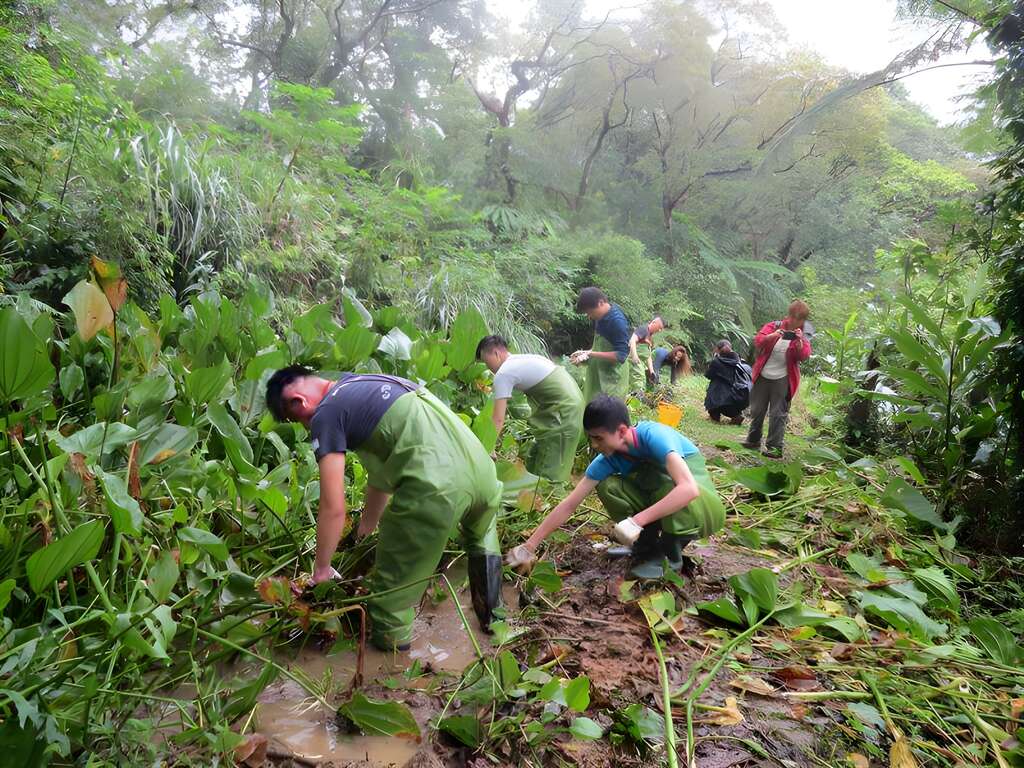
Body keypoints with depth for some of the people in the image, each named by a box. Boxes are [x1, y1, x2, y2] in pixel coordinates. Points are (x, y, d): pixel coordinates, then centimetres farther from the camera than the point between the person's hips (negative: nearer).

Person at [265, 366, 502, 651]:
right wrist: (367, 525, 47)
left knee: (392, 585, 16)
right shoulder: (366, 383, 28)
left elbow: (333, 509, 2)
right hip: (482, 467, 8)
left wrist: (321, 568, 19)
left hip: (436, 486, -8)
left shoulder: (326, 413, 4)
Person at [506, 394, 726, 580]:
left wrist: (637, 521, -44)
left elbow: (688, 489, -43)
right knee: (607, 487, -16)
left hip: (701, 499, -5)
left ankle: (671, 553, -9)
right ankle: (649, 545, 0)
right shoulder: (607, 460, -14)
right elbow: (569, 505, -12)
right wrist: (529, 546, -15)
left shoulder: (653, 435, -31)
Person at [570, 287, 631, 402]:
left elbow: (621, 355, -24)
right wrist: (586, 353, -1)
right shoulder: (599, 317, 3)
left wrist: (591, 354, -24)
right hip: (597, 374, 8)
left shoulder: (618, 321, -22)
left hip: (612, 378, -8)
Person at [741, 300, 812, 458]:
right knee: (757, 410, 11)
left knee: (778, 414, -2)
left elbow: (804, 356, -12)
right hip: (762, 376, 2)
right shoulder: (773, 326, 2)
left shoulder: (801, 336, 2)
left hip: (782, 379, -1)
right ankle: (753, 440, 28)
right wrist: (773, 336, -29)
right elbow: (758, 341, -11)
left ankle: (775, 448, 2)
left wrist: (799, 341, -29)